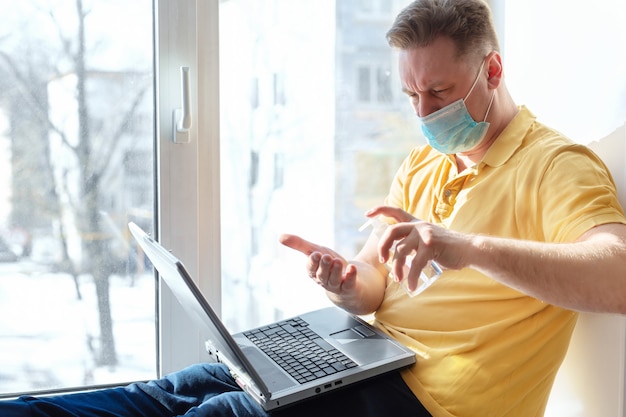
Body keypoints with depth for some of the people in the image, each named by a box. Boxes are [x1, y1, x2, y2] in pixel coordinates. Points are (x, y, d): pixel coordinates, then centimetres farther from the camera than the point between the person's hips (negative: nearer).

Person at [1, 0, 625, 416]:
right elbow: (374, 284, 12)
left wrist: (471, 248, -38)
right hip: (371, 366, 8)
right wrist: (345, 282, -14)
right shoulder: (420, 167, 16)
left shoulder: (556, 167, -9)